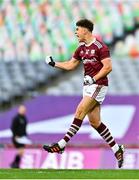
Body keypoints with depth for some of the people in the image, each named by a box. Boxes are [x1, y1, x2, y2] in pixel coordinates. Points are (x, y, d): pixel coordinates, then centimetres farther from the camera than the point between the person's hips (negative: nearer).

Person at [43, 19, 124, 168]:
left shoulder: (100, 47, -11)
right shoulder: (81, 48, 14)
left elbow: (108, 67, -16)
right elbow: (70, 65, 23)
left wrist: (93, 78, -21)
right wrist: (54, 64, 14)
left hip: (98, 85, -9)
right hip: (88, 86, 9)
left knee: (80, 112, -15)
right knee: (95, 122, 4)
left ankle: (61, 145, -17)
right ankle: (117, 149, 12)